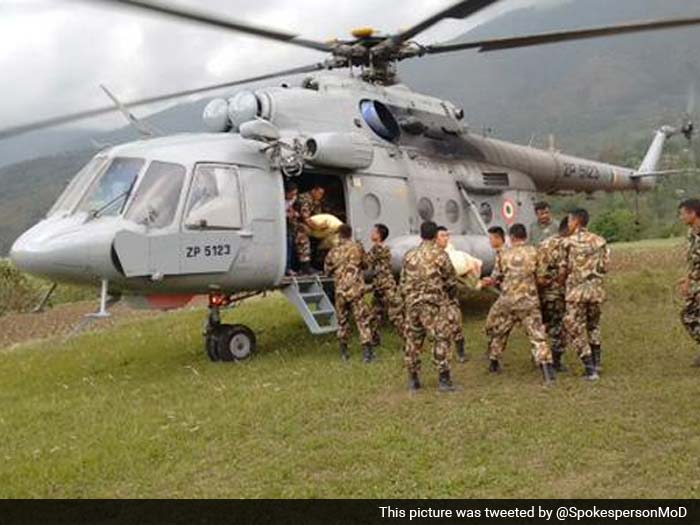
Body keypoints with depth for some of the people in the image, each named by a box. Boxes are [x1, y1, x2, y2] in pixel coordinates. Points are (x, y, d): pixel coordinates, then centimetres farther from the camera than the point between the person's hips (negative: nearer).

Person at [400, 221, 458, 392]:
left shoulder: (409, 255, 9)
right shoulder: (440, 255, -4)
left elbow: (403, 282, 13)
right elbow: (451, 280, 3)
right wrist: (451, 295, 22)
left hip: (411, 303, 5)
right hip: (432, 304, -5)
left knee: (413, 340, 13)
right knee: (441, 339, -1)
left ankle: (413, 379, 20)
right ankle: (444, 379, -5)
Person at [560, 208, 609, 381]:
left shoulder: (569, 242, -7)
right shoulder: (599, 241, 4)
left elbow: (564, 270, -6)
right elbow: (604, 267, 4)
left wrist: (561, 279, 15)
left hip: (576, 290, -5)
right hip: (596, 289, 5)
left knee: (575, 329, 4)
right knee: (593, 325, 23)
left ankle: (590, 369, 0)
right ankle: (596, 363, 27)